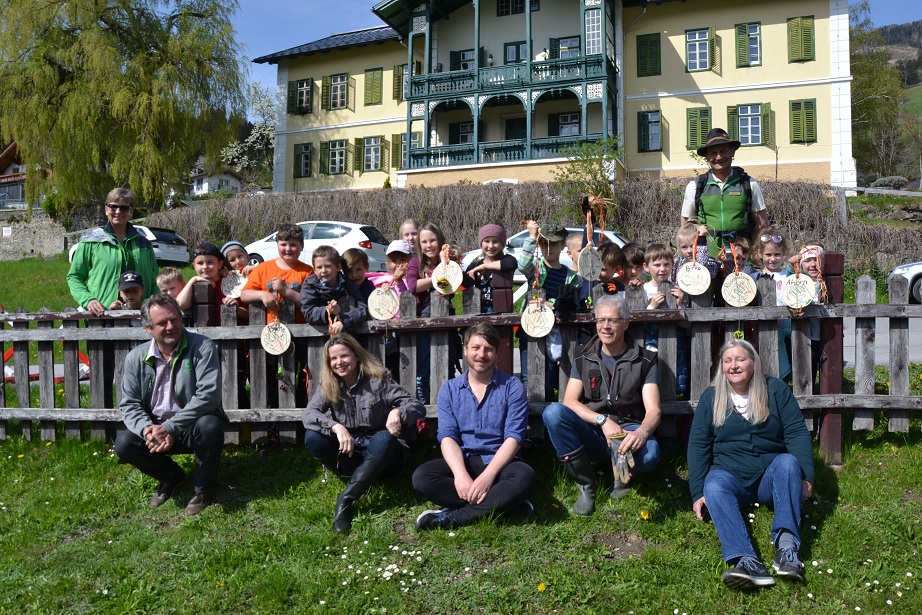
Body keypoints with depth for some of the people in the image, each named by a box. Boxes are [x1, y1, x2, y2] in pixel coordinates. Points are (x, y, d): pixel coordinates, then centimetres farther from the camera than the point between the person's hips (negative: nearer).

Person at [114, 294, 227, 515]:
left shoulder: (202, 348, -13)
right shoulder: (136, 358, 1)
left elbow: (208, 395, -23)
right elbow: (129, 404, 1)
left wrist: (169, 427, -26)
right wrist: (147, 429, -21)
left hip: (193, 427, -4)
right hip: (155, 426, 4)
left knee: (209, 426, -35)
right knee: (123, 445, -21)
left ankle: (204, 488, -6)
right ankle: (171, 476, 10)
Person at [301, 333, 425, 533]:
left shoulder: (377, 380, -7)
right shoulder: (328, 387, 2)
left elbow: (418, 407, -11)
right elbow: (308, 414, -16)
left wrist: (398, 412, -34)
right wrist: (336, 427, -34)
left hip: (380, 455, -3)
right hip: (348, 454, 3)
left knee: (385, 438, -36)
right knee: (312, 437, -22)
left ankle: (346, 499, -40)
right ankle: (363, 477, -26)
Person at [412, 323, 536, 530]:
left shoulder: (512, 387, 0)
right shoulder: (449, 389, 7)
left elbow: (514, 438, -9)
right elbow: (448, 437, -4)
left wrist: (487, 476, -24)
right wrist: (461, 475, -24)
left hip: (499, 462, -2)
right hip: (462, 461, 2)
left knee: (525, 476, -34)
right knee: (421, 476, -26)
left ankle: (452, 517, -28)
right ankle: (501, 504, -24)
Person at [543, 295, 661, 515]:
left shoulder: (644, 360, 0)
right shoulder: (584, 359, 6)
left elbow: (653, 410, -10)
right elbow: (569, 401, -5)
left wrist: (642, 432, -34)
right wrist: (603, 421, -23)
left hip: (627, 430, -2)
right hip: (591, 433, 2)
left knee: (649, 454, -37)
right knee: (553, 412, -28)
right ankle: (585, 484, -12)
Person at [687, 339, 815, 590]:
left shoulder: (776, 390, 7)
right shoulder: (711, 398, 8)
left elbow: (797, 434, -1)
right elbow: (698, 445, 3)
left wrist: (806, 477, -16)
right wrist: (698, 493, -8)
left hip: (771, 476, 1)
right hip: (729, 475, 0)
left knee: (788, 462, -31)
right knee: (714, 486, -33)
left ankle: (786, 546, -43)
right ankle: (746, 561, -53)